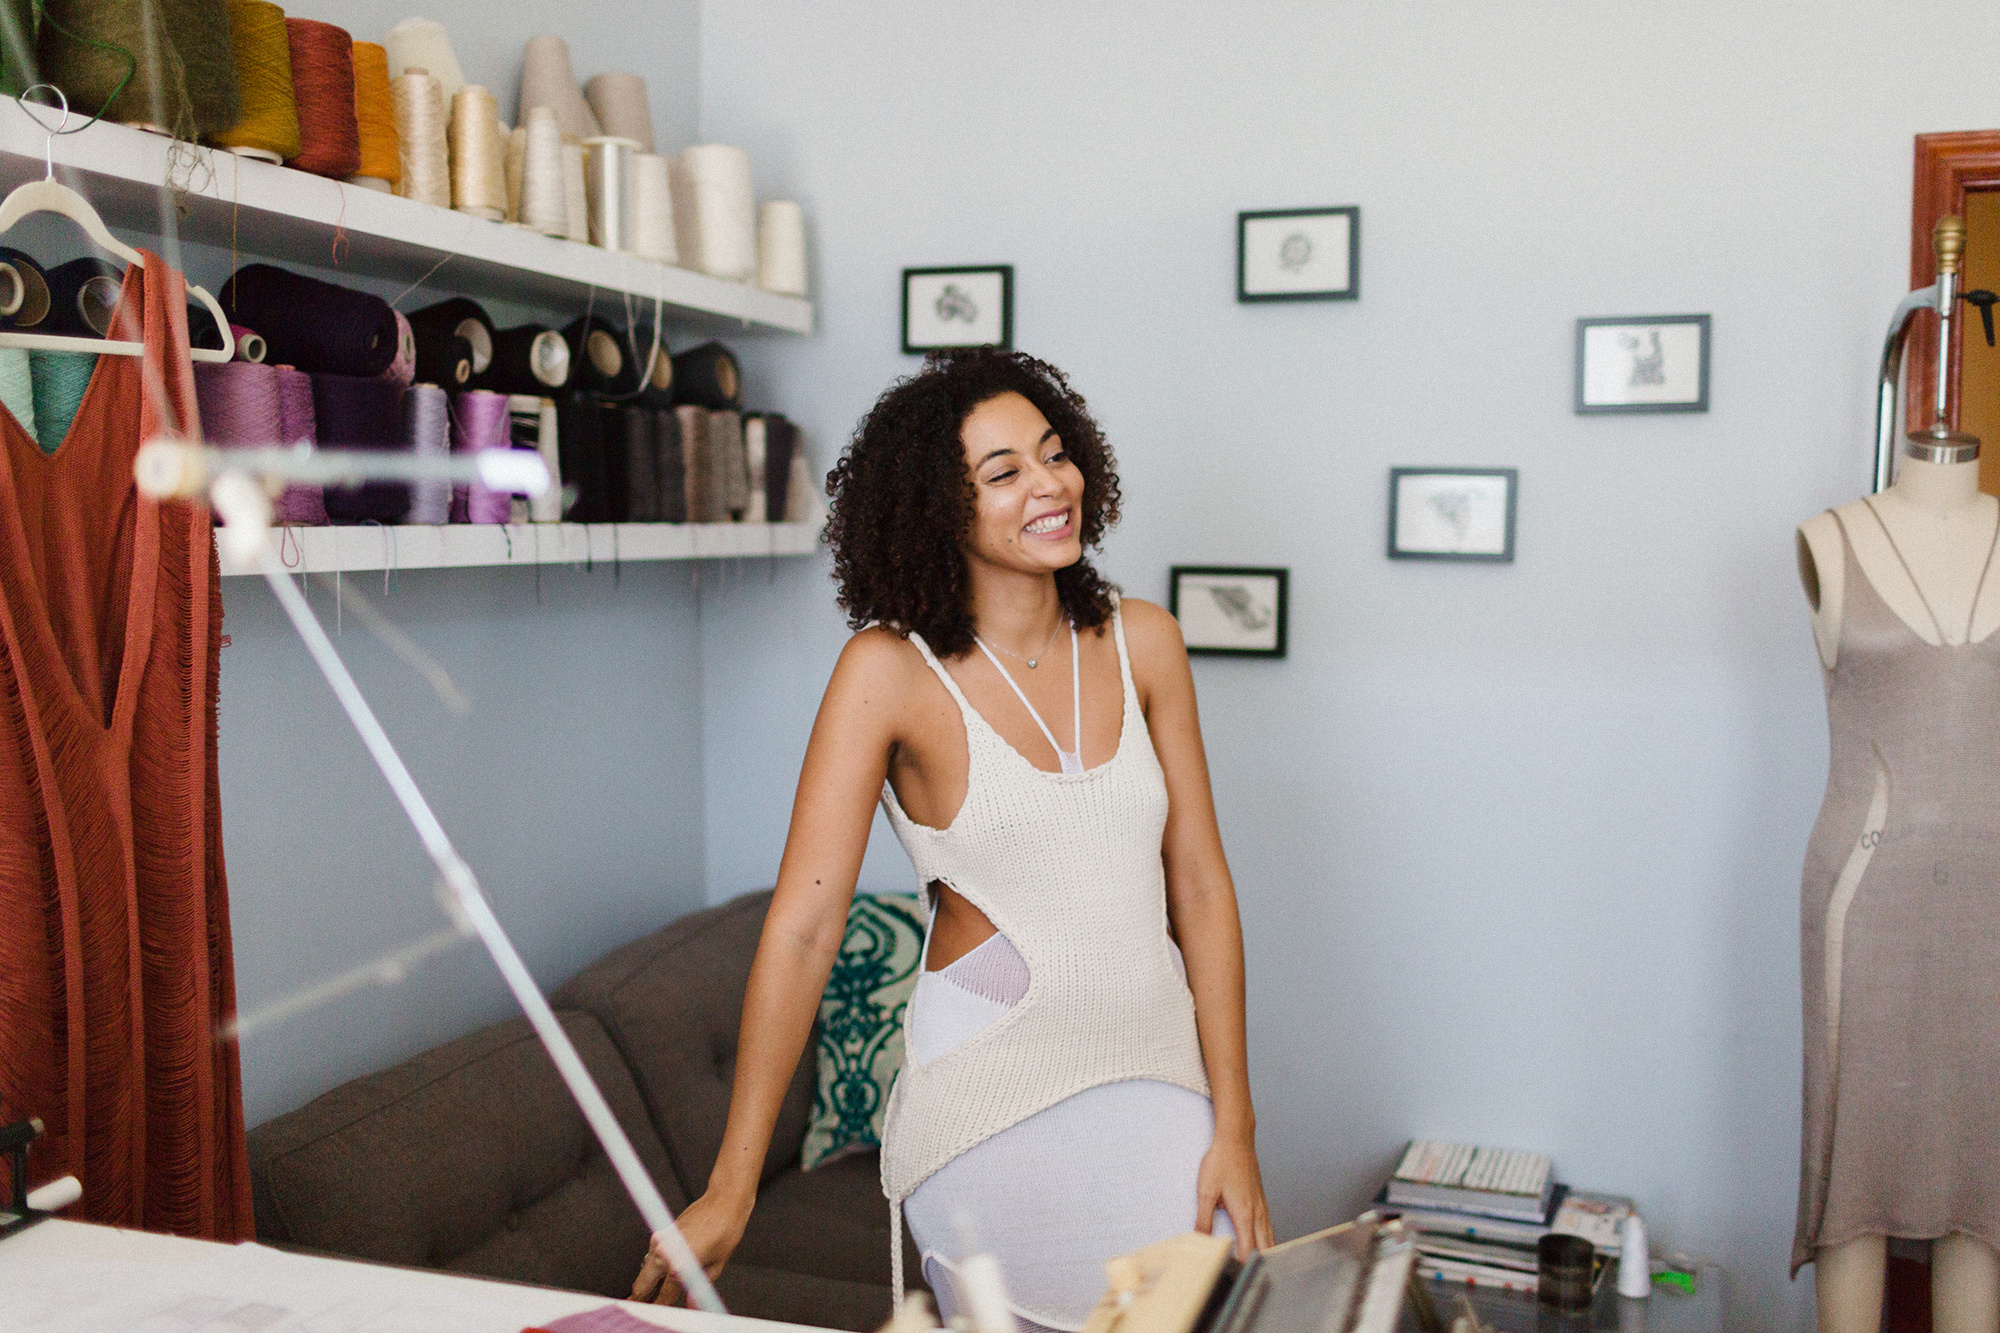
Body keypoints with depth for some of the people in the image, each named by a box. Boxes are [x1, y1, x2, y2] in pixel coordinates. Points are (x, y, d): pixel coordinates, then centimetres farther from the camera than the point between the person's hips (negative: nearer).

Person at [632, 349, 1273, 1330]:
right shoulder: (892, 670, -9)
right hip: (993, 1090, -3)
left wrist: (1233, 1126, -1)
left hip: (1157, 1073, 4)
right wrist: (731, 1188, -11)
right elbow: (803, 924, -11)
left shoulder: (1141, 642, 4)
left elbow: (1200, 885, 4)